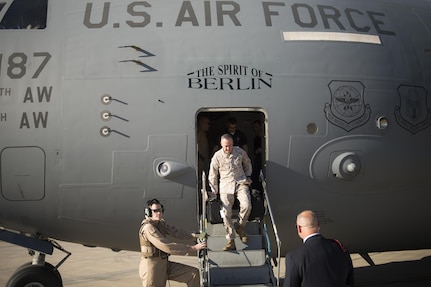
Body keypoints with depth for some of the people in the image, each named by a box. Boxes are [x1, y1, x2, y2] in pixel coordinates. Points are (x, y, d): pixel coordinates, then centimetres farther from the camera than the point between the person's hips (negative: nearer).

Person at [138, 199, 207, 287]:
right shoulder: (148, 227, -24)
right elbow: (167, 247, -30)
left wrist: (194, 235, -7)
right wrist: (194, 248, -29)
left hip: (164, 264, 8)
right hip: (151, 268, -8)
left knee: (194, 273, 0)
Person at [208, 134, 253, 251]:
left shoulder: (240, 151, 0)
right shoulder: (217, 156, -3)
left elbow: (247, 163, 23)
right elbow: (212, 175, 7)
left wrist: (248, 176, 11)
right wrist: (214, 191, 8)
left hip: (241, 183, 1)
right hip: (226, 185, 0)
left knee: (247, 205, -23)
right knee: (226, 212, -11)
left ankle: (240, 227, 5)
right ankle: (231, 241, -4)